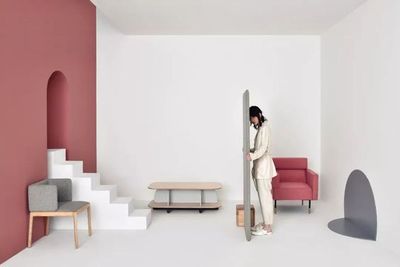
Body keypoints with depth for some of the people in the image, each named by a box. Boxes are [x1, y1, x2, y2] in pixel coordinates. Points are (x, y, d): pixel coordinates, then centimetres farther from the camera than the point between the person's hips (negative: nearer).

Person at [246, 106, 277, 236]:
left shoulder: (264, 128, -13)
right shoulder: (261, 128, 16)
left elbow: (263, 148, -25)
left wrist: (252, 156, -40)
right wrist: (250, 151, 7)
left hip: (263, 166, -10)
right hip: (260, 166, 10)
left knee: (265, 196, -4)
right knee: (264, 195, 14)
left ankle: (267, 228, 3)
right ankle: (265, 223, 23)